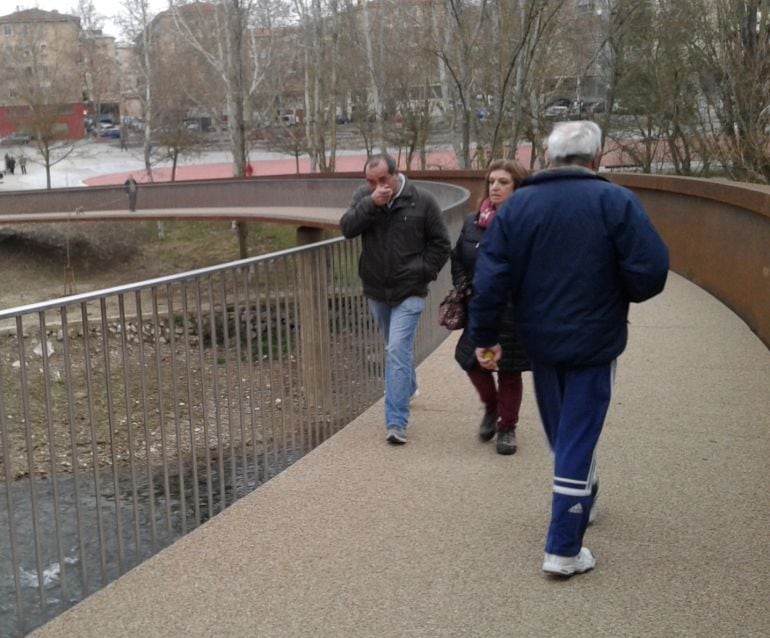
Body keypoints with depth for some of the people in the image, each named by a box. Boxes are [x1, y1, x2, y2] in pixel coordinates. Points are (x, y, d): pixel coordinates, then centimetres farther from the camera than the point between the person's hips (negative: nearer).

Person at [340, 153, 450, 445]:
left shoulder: (422, 201, -8)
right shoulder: (364, 197, 1)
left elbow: (441, 243, -1)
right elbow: (347, 228, -14)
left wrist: (424, 272, -8)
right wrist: (371, 204, -24)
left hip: (408, 292, -4)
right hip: (376, 290, 4)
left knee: (398, 351, -13)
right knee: (396, 349, 22)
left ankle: (396, 422, -13)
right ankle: (408, 388, 48)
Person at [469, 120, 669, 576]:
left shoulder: (517, 205, -3)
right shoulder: (617, 202, -12)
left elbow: (491, 279, -7)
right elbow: (651, 272, -18)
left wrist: (485, 336, 1)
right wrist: (619, 296, 3)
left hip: (541, 341, 4)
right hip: (594, 342, -4)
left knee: (562, 433, 24)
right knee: (578, 440, 2)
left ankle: (581, 499, 47)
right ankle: (564, 550, 4)